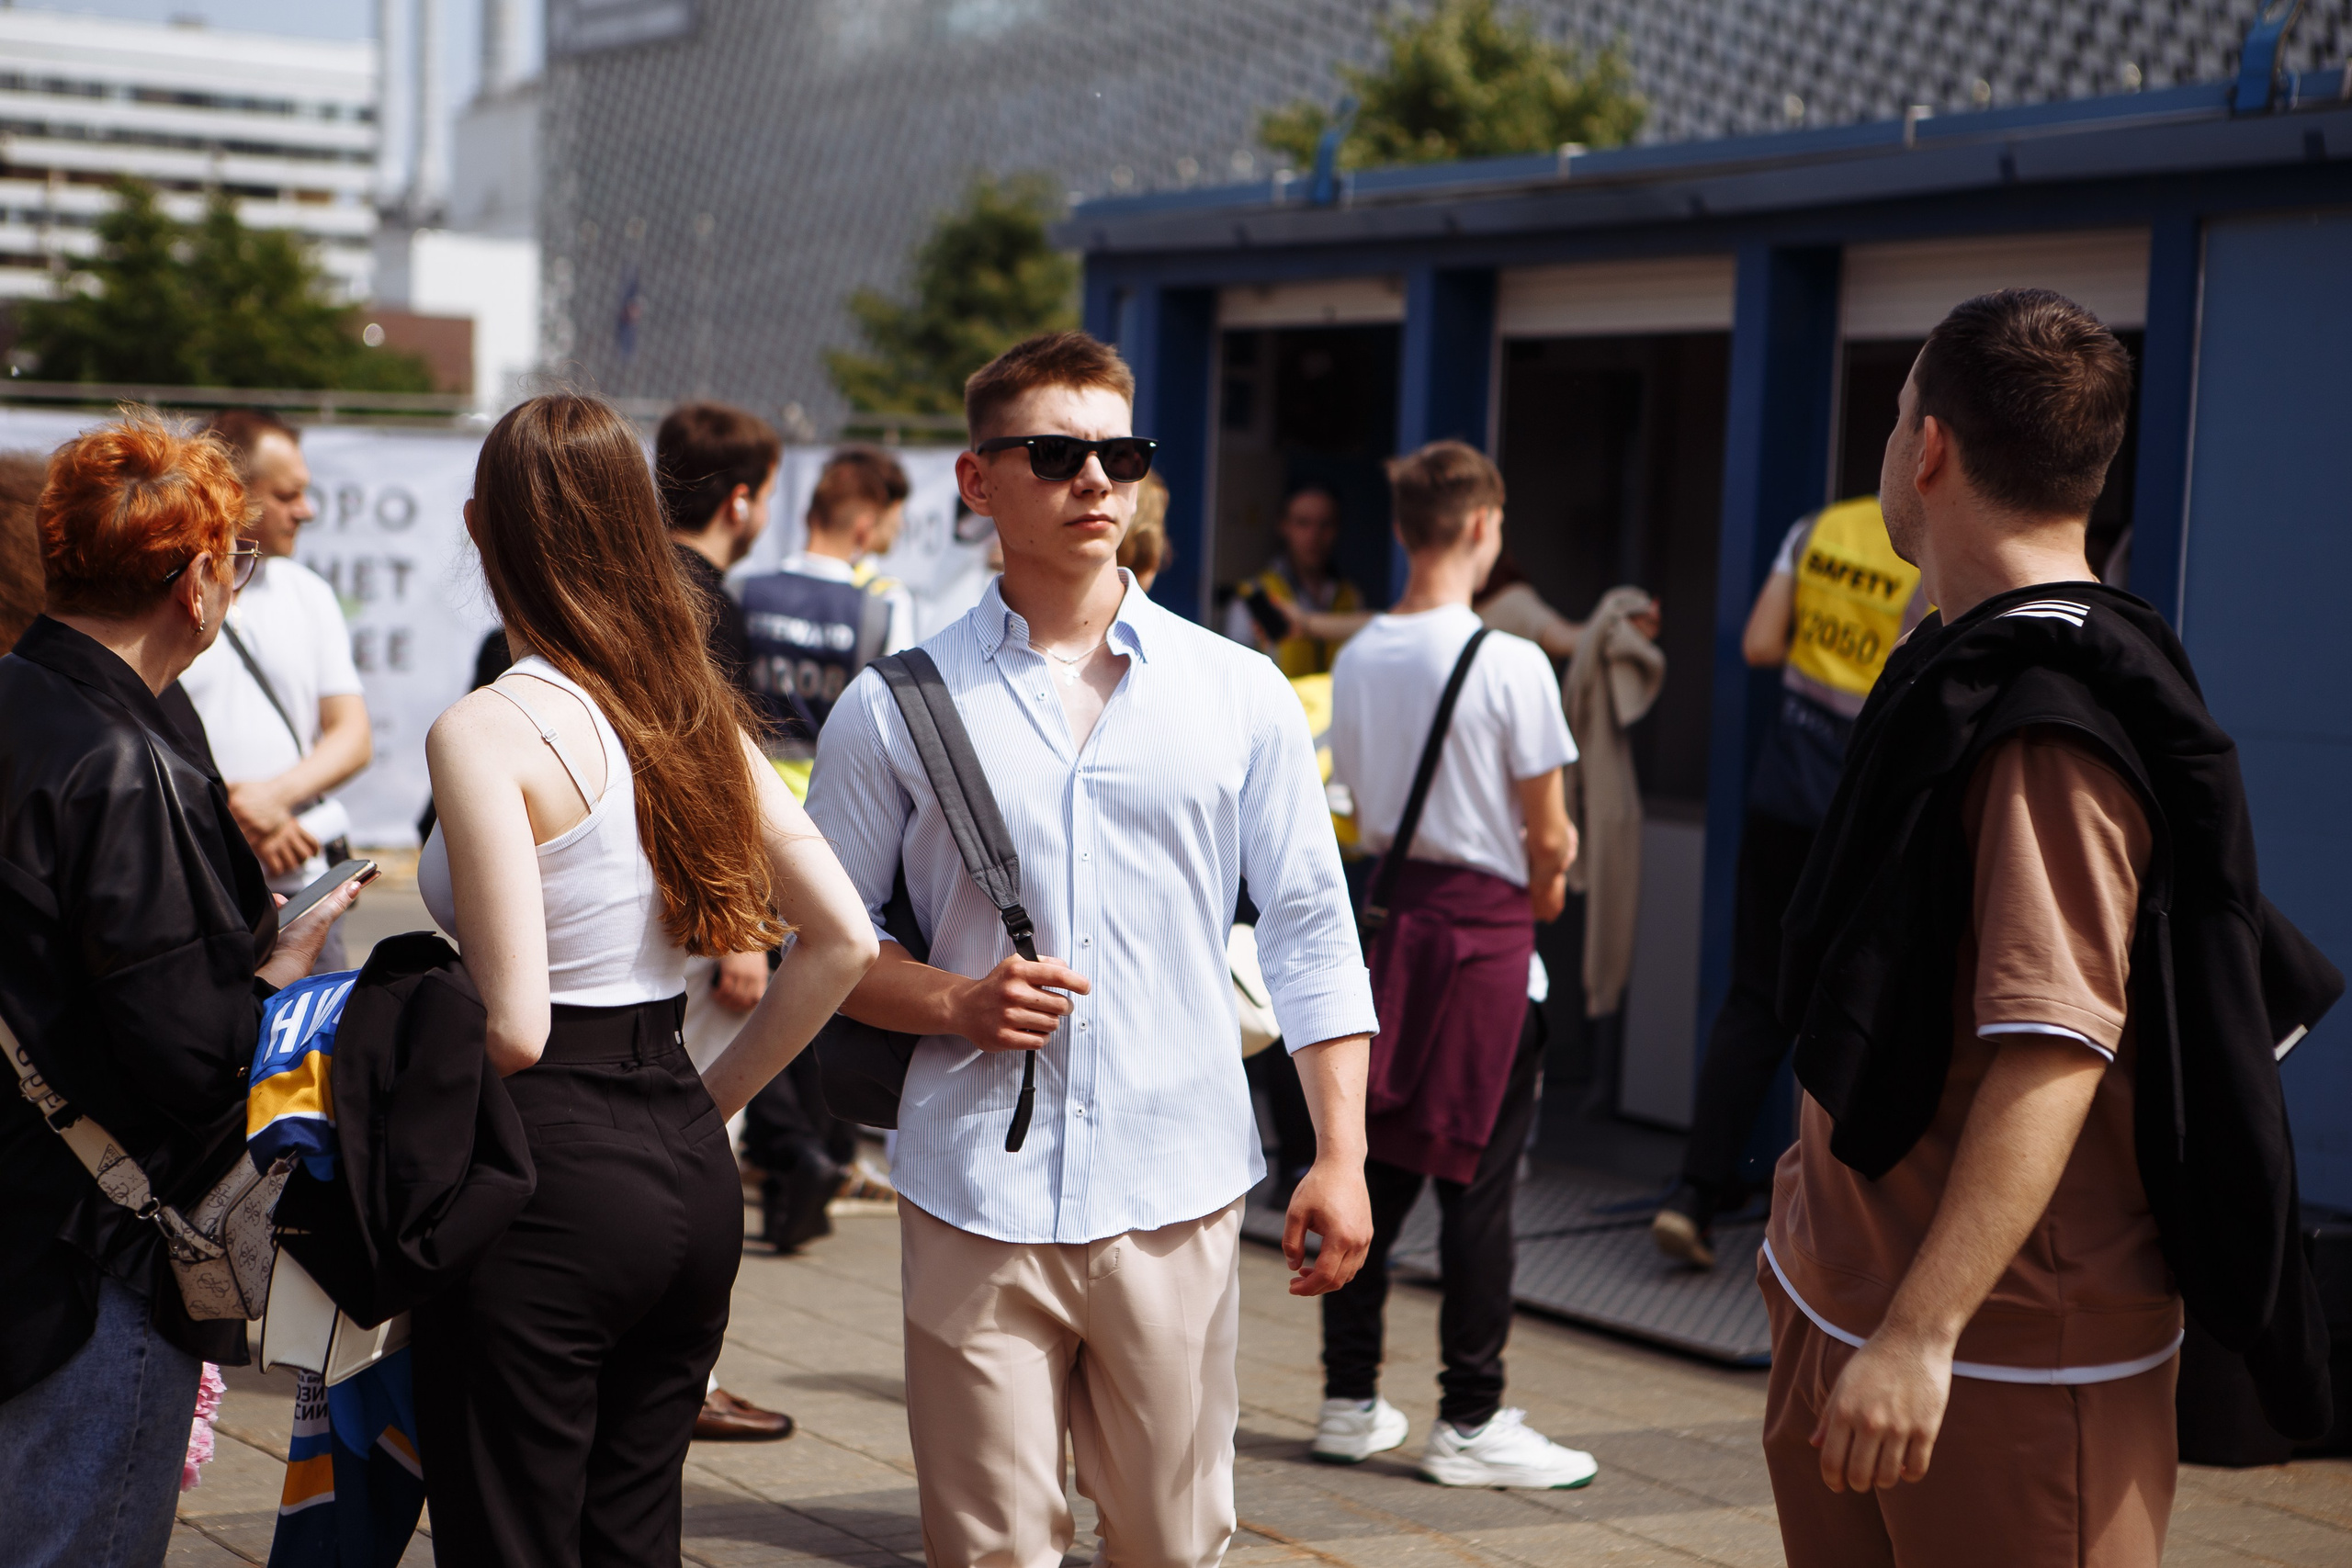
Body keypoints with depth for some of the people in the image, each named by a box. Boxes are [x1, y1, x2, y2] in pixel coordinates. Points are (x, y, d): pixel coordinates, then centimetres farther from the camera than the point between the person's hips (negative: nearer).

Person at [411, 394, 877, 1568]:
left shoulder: (486, 734, -14)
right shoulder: (694, 713, 7)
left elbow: (514, 1025, -19)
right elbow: (842, 940, 4)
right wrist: (714, 1098, 11)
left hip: (549, 1175, -7)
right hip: (692, 1173, 7)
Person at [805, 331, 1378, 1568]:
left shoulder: (1239, 695, 6)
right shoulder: (898, 709, 2)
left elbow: (1310, 930, 8)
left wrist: (1341, 1156, 2)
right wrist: (958, 1003, -10)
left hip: (1179, 1194, 1)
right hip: (977, 1198, -1)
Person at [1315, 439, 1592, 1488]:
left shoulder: (1354, 660, 5)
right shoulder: (1510, 665, -13)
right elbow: (1551, 838, -9)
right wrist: (1544, 887, 12)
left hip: (1387, 915, 6)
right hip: (1485, 928, -6)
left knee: (1377, 1162, 11)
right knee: (1478, 1176, 0)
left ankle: (1350, 1400, 18)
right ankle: (1470, 1421, 6)